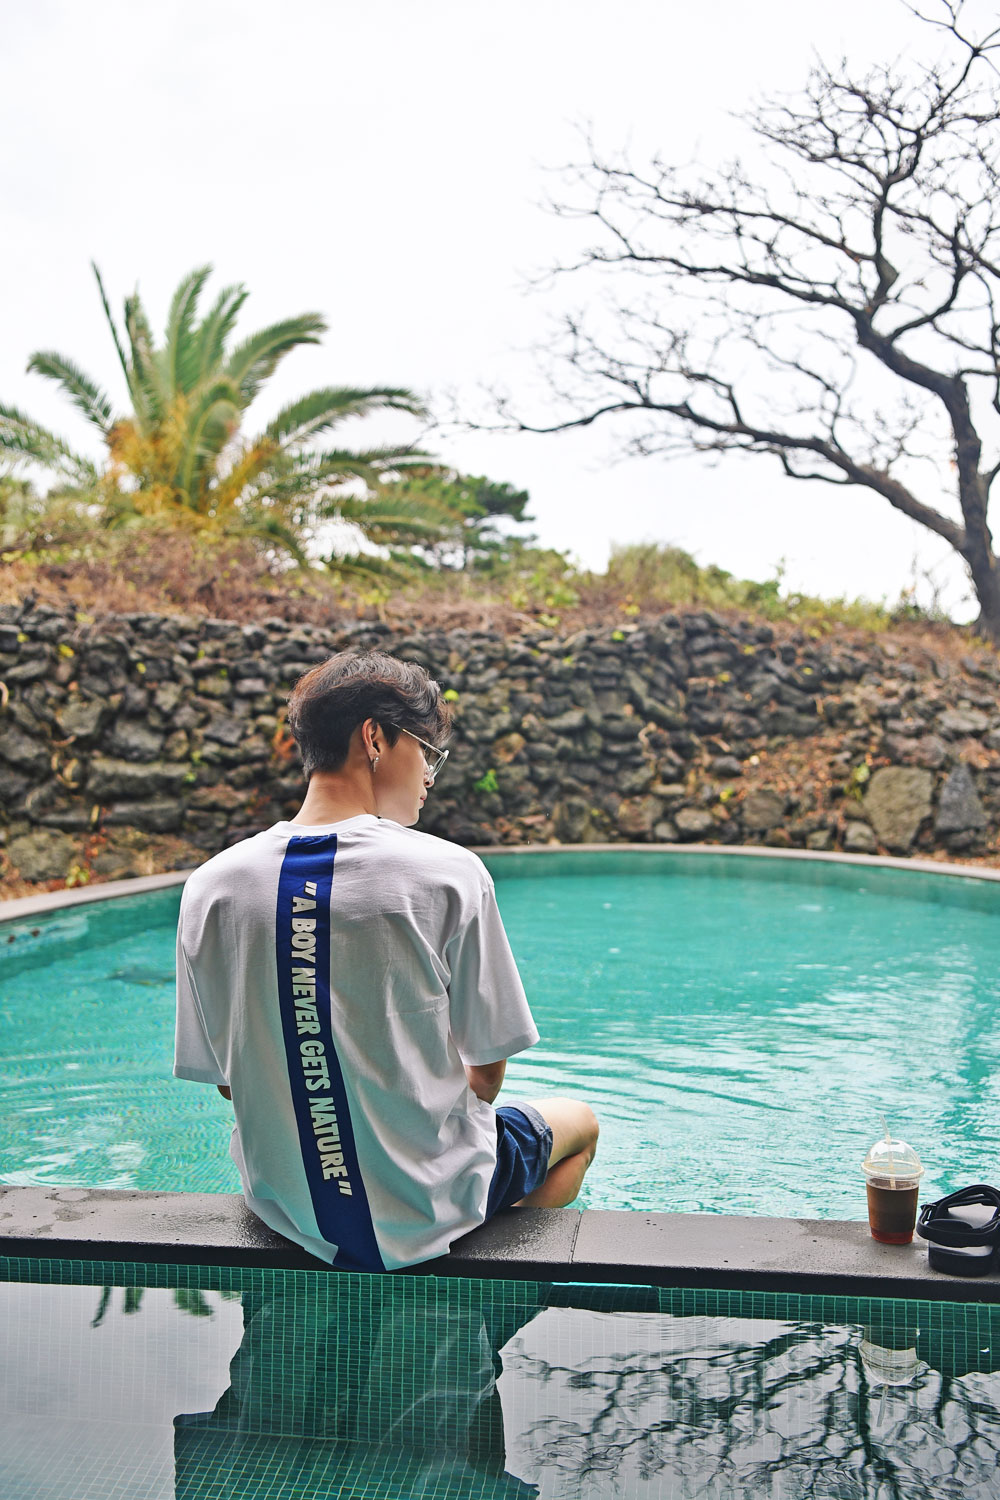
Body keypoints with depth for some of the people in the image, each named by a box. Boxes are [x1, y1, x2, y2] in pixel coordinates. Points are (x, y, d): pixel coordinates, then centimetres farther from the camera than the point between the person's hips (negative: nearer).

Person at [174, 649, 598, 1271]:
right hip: (426, 1209, -4)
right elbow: (488, 1069, -11)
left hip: (281, 1204, 4)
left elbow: (226, 1078, 0)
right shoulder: (449, 873, -20)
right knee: (579, 1122, 28)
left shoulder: (209, 888, -9)